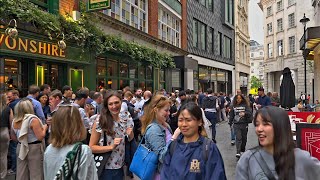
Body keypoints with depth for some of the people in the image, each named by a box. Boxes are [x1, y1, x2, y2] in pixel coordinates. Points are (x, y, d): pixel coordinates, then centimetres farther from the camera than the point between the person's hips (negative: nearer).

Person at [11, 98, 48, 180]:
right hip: (34, 149, -7)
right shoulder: (33, 119, -17)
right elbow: (40, 137, -21)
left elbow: (14, 138, 16)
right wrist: (44, 127, -5)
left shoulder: (14, 121, 5)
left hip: (21, 148, 7)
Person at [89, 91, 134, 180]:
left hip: (120, 166, 5)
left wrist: (130, 134, -11)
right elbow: (91, 147, -13)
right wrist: (111, 146, -25)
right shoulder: (101, 121, -16)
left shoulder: (126, 117, -2)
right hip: (105, 168, -4)